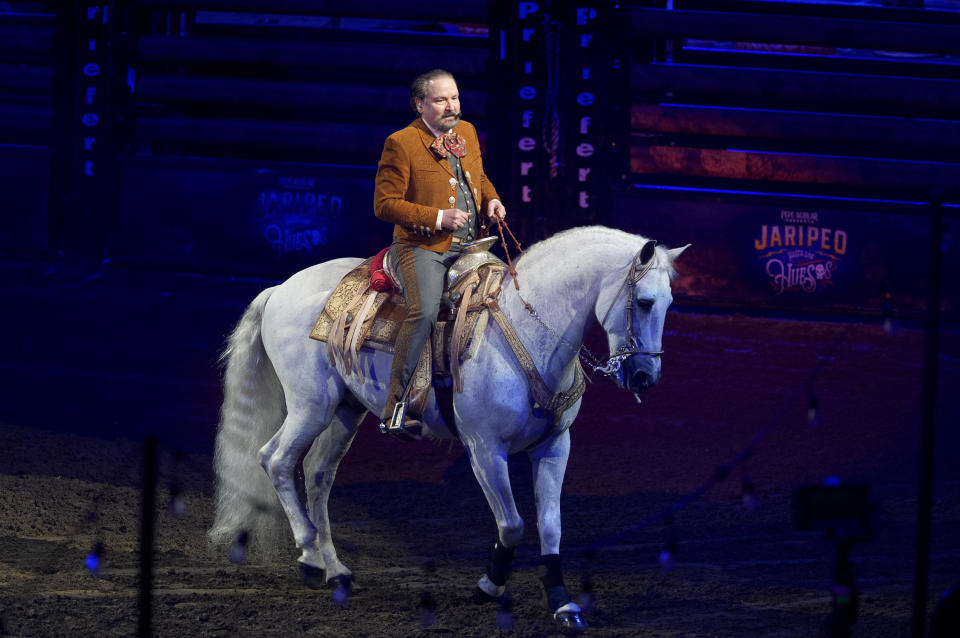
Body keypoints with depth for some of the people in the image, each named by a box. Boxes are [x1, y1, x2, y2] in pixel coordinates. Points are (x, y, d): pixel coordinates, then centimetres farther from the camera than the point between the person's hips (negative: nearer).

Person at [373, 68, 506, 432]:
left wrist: (491, 199, 8)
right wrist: (438, 218, -17)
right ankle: (395, 409, -26)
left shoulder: (467, 132, 13)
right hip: (423, 248, -7)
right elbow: (384, 204, -9)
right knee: (425, 312, -28)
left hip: (469, 246, 7)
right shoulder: (401, 144, -8)